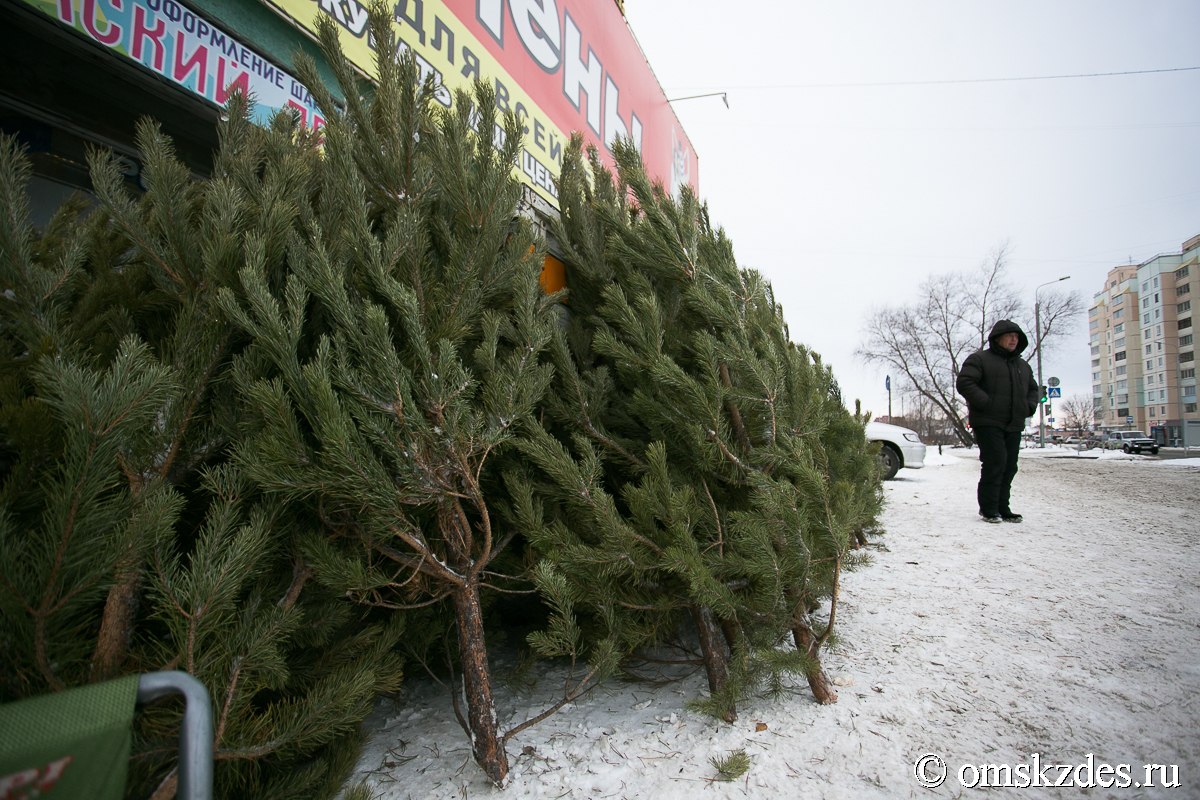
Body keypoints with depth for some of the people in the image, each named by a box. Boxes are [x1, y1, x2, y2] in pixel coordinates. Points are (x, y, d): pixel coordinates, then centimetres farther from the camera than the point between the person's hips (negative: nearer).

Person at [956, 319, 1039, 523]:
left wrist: (1029, 407, 12)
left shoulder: (1023, 365, 21)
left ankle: (1002, 508, 16)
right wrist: (986, 403, -20)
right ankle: (988, 509, -4)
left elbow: (1033, 389, 32)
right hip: (988, 423, -7)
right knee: (995, 464, -13)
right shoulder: (979, 359, -3)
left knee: (1009, 467, 7)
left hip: (1014, 425, 8)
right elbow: (964, 383, -14)